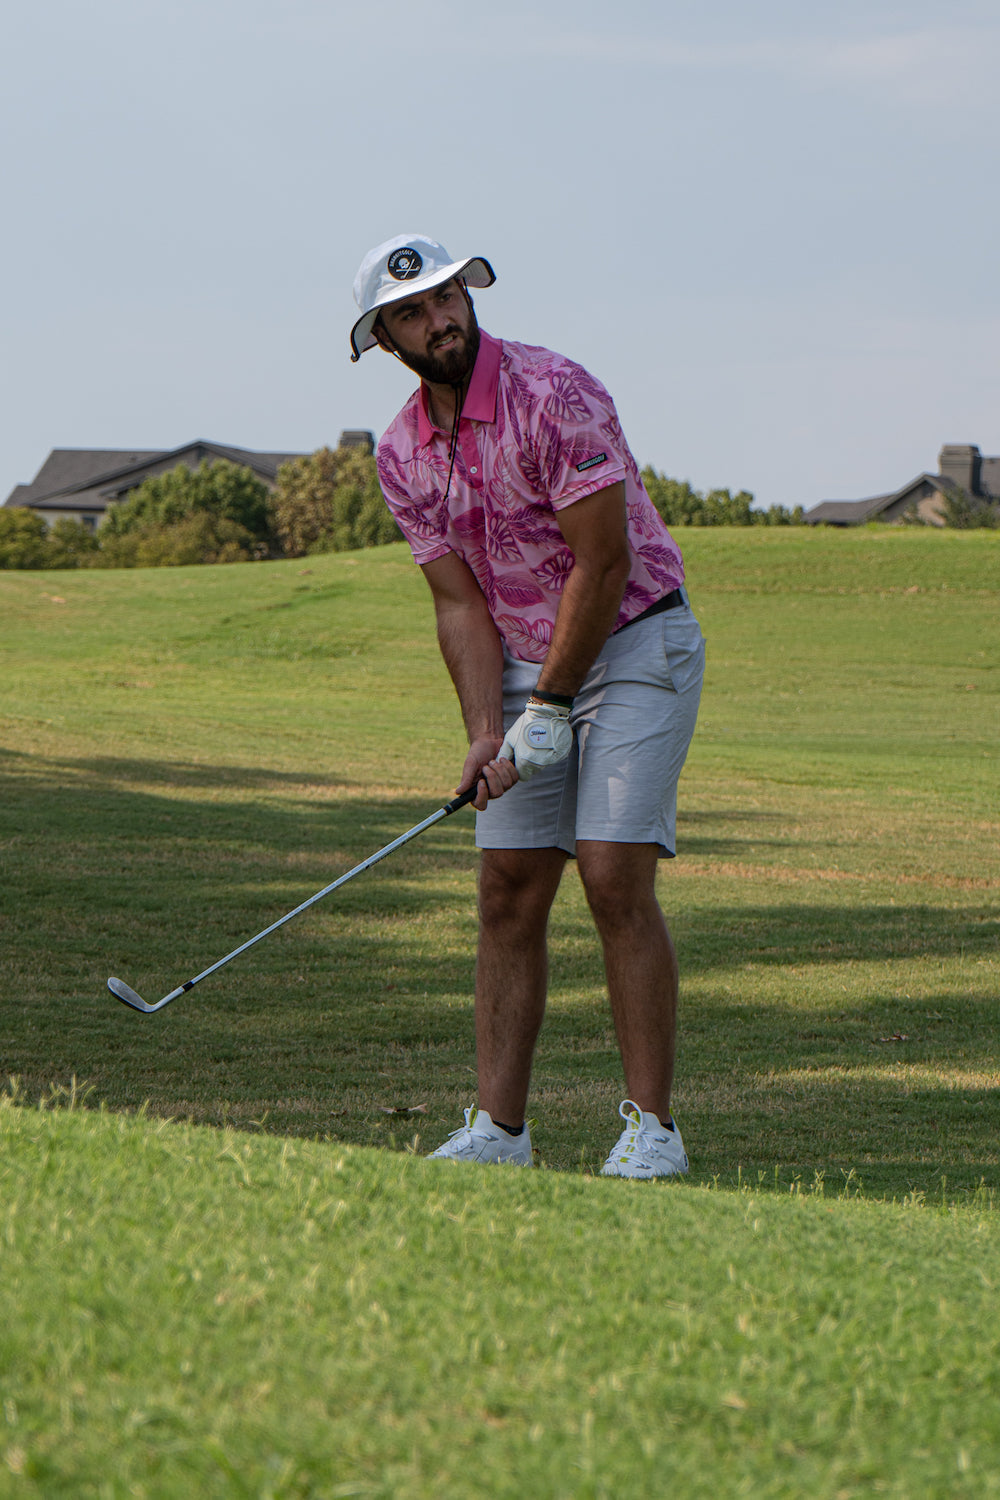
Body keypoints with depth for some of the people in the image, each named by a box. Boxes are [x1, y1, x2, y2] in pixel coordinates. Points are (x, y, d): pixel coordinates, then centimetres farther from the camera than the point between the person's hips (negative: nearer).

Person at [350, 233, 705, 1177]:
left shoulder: (556, 394, -20)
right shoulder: (402, 453, 1)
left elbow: (602, 563, -19)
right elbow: (459, 603, 2)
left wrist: (549, 709, -17)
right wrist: (486, 734, -12)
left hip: (633, 645, -6)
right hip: (526, 664, 6)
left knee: (615, 880, -15)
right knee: (509, 891, 1)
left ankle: (650, 1126, -10)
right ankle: (498, 1129, 4)